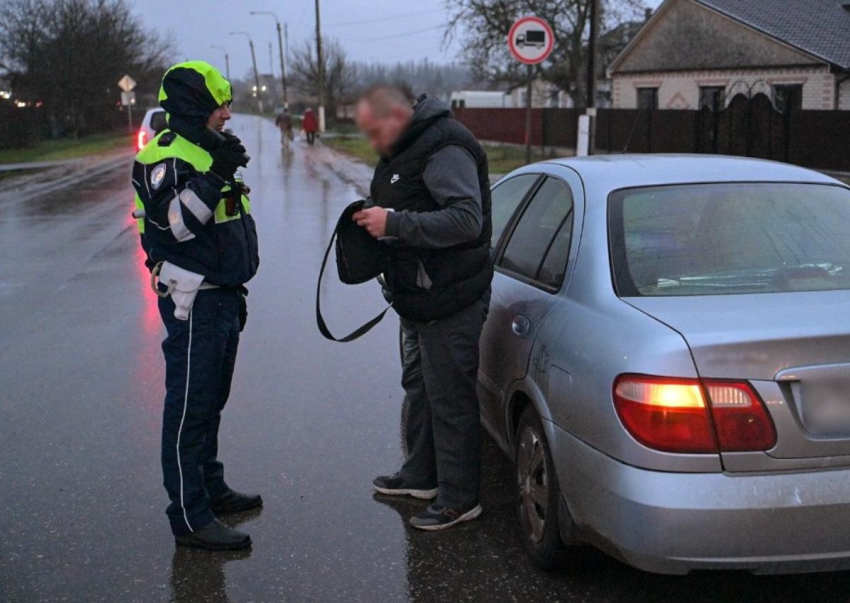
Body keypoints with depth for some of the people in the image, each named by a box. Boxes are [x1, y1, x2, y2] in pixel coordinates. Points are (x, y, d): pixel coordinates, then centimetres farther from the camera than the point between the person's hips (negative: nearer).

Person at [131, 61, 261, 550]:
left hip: (221, 295, 10)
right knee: (190, 406, -5)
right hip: (193, 303, -10)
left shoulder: (207, 151, 17)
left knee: (212, 400, 19)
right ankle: (190, 516, 0)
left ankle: (211, 488, 33)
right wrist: (213, 177, -33)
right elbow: (174, 223, -28)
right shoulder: (168, 156, -14)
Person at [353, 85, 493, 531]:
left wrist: (395, 223, -28)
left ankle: (459, 499, 7)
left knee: (450, 398, -4)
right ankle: (421, 476, 37)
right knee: (418, 387, 21)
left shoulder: (445, 150, -19)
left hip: (450, 301, -11)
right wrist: (377, 221, 6)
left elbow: (467, 220, -28)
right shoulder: (402, 150, 14)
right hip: (418, 297, 11)